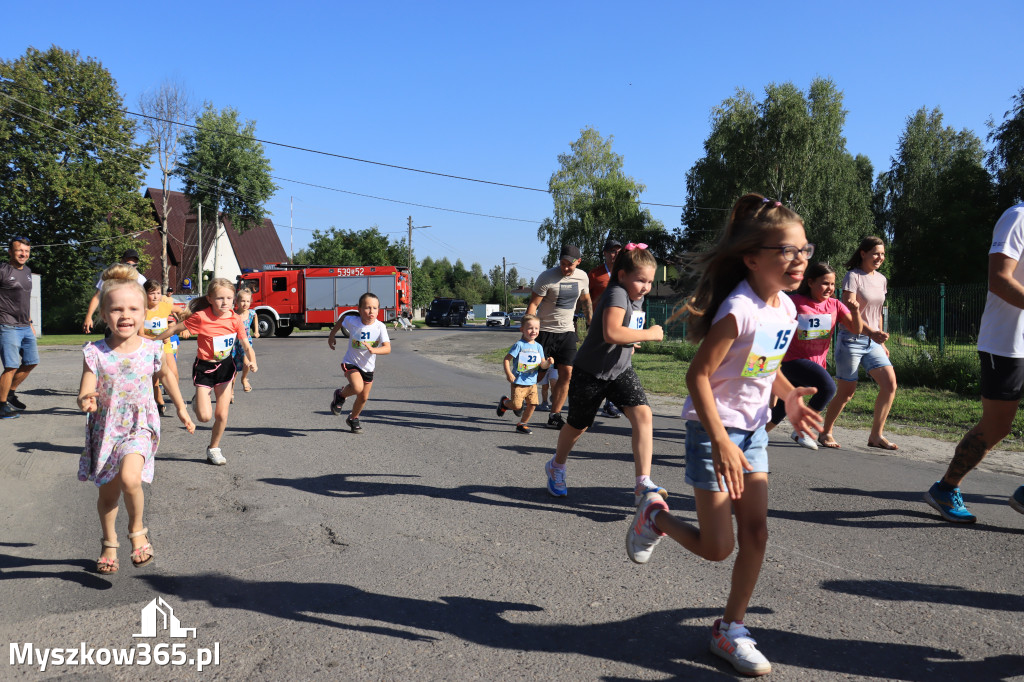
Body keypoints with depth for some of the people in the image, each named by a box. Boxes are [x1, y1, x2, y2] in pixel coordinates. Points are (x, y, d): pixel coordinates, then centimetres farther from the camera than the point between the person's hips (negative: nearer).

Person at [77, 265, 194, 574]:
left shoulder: (152, 349, -8)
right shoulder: (95, 353, -11)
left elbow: (167, 374, 12)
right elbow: (85, 396, -13)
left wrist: (181, 409, 19)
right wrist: (86, 401, -37)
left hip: (140, 427, -1)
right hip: (105, 429, 1)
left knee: (130, 478, -26)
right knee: (108, 494, 14)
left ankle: (137, 530, 1)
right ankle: (109, 544, 39)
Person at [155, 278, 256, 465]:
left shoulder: (235, 319, -9)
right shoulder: (201, 317, -19)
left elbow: (246, 345, -6)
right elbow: (175, 329, -8)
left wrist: (252, 361, -24)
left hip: (225, 367, 3)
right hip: (204, 368, -3)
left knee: (222, 415, 3)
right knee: (205, 416, -9)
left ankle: (214, 449, 26)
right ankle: (198, 401, 27)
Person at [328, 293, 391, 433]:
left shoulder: (380, 327, -20)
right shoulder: (352, 321, -20)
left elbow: (387, 348, -26)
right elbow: (342, 318, 5)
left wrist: (373, 350, -44)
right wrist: (331, 336, 12)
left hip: (368, 366, 3)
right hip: (351, 363, -3)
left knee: (364, 397, 12)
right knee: (358, 388, -28)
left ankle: (353, 418, 42)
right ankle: (341, 395, 6)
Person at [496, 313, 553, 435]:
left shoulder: (538, 347, 7)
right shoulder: (519, 345, -10)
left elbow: (542, 365, 6)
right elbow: (507, 359, -9)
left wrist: (548, 362, -16)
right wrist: (508, 374, -18)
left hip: (532, 382, 5)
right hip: (518, 382, -5)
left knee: (532, 404, 1)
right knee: (517, 405, -10)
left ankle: (522, 425, 19)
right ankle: (504, 402, 25)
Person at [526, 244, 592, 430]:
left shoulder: (582, 278, 3)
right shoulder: (547, 277, -13)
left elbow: (586, 301, 21)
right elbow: (533, 304, -13)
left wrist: (590, 324, 20)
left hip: (567, 331, 4)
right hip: (545, 330, -4)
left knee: (567, 373, -4)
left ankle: (554, 416, 4)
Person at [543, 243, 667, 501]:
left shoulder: (638, 297, 4)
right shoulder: (617, 294, -24)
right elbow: (611, 333, -41)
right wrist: (649, 334, -32)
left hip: (621, 369, 7)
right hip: (590, 372, -6)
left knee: (643, 414, -16)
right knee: (578, 425, 12)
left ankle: (643, 483, -16)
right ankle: (556, 467, 42)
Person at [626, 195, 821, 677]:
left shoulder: (785, 307, 1)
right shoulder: (739, 310, -24)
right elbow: (698, 375, -24)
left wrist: (789, 396, 0)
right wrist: (720, 442, -31)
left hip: (754, 431, 8)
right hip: (715, 429, -7)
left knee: (756, 533, 5)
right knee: (717, 547, -1)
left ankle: (731, 629, 22)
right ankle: (655, 516, 28)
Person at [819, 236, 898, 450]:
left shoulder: (881, 279, 13)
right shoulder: (853, 276, -10)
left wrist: (881, 342, 18)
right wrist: (871, 332, -31)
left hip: (872, 342, 7)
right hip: (851, 340, -7)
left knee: (890, 383, -6)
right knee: (846, 392, -1)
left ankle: (876, 435, 2)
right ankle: (825, 432, 17)